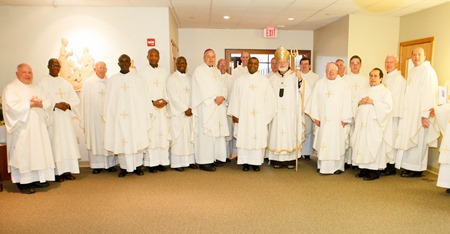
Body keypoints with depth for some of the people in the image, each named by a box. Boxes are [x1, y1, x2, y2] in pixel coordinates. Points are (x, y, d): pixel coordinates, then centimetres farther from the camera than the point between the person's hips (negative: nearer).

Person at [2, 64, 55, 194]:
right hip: (22, 129, -6)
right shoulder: (10, 88, -3)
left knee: (38, 152, 7)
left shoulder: (35, 88, 18)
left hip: (38, 127, 7)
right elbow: (12, 106, -18)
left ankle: (37, 179, 16)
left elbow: (47, 102, 11)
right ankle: (23, 183, 2)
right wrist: (31, 104, -15)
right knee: (23, 154, -4)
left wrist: (40, 103, -10)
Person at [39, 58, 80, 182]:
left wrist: (68, 105, -8)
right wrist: (56, 105, -18)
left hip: (66, 117, 4)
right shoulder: (43, 83, 1)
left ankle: (67, 170, 8)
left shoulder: (65, 83, 15)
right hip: (52, 118, -4)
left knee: (68, 143, 2)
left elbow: (76, 99, 10)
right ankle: (57, 172, 2)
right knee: (55, 144, -4)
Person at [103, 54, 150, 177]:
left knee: (137, 141, 3)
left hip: (135, 117, 0)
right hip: (118, 117, 1)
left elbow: (142, 99, 3)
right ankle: (124, 167, 14)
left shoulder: (138, 79, 4)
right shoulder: (112, 80, 6)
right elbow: (109, 101, 7)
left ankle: (137, 166, 17)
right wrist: (107, 117, 3)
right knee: (121, 141, 3)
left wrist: (145, 116, -1)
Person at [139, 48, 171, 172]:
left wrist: (166, 100, -8)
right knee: (150, 135, -4)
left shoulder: (165, 72, 12)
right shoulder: (143, 73, 2)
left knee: (163, 134, 1)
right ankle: (151, 163, 2)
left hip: (163, 108, 3)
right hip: (149, 108, -3)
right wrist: (152, 102, -12)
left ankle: (163, 161, 8)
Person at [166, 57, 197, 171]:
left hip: (189, 112, 5)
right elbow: (173, 97, -11)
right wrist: (185, 109, -14)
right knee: (178, 137, -3)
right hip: (177, 112, -5)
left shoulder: (189, 78, 14)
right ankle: (177, 163, 4)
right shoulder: (171, 78, -3)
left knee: (189, 136, 7)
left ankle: (190, 160, 15)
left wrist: (191, 108, -2)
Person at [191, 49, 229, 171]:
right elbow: (203, 88, -12)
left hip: (218, 107, 7)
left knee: (216, 133, 6)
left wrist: (222, 96, -7)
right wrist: (214, 98, -16)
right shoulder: (199, 70, -2)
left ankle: (211, 158, 15)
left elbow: (223, 86, 12)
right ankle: (204, 161, -2)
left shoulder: (216, 71, 20)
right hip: (206, 107, -7)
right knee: (206, 134, -7)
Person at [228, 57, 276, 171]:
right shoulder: (240, 80, 7)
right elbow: (235, 97, 4)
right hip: (243, 116, 0)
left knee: (259, 138, 1)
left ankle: (256, 162, 11)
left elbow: (269, 99, 4)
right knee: (244, 138, 1)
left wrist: (267, 115, -2)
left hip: (259, 117, 0)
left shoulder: (264, 81, 6)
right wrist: (234, 114, -3)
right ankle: (245, 162, 11)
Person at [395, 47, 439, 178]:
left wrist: (425, 114, -22)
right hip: (409, 113, 8)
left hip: (420, 113, -8)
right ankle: (409, 167, 19)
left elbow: (429, 94, -18)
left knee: (418, 141, -1)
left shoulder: (428, 71, -11)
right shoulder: (411, 72, 14)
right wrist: (405, 111, 11)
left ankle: (416, 169, 9)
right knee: (409, 140, 10)